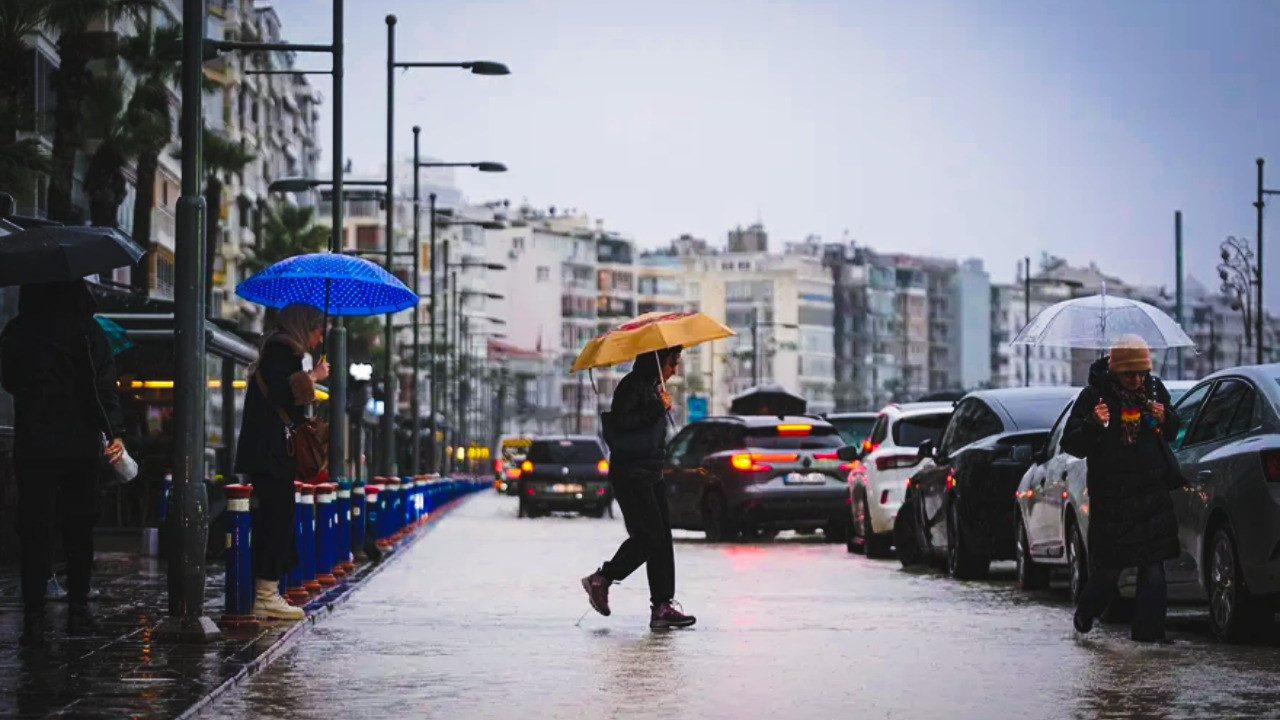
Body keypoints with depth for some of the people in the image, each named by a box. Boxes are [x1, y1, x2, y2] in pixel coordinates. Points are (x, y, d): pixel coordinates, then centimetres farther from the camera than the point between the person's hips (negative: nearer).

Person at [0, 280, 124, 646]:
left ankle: (33, 619, -5)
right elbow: (104, 384, -10)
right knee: (79, 530, 12)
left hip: (33, 445, 0)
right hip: (81, 445, 0)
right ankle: (78, 611, 13)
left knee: (34, 532, 2)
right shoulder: (87, 330, -6)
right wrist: (114, 432, -9)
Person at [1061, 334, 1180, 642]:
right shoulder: (1094, 396, -6)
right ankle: (1085, 614, 29)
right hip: (1110, 498, -3)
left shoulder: (1154, 389, 6)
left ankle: (1147, 629, 3)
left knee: (1153, 564, -2)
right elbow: (1070, 444, -5)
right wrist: (1093, 424, -24)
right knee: (1107, 569, 2)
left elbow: (1174, 433, 20)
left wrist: (1165, 419, -3)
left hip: (1153, 492, 3)